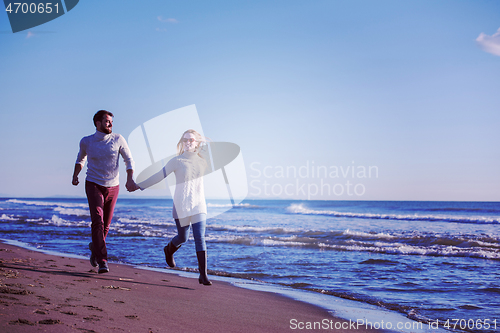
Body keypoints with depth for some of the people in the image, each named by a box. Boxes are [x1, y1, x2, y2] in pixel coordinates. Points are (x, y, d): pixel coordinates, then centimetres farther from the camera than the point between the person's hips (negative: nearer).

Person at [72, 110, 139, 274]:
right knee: (98, 221, -19)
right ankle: (102, 261, -19)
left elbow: (129, 160, 2)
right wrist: (75, 175, 5)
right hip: (94, 185, -2)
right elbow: (81, 158, 20)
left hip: (113, 187, 2)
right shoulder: (86, 142, -2)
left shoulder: (118, 139, -4)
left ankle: (95, 247, 42)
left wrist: (130, 180, -12)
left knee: (106, 225, 11)